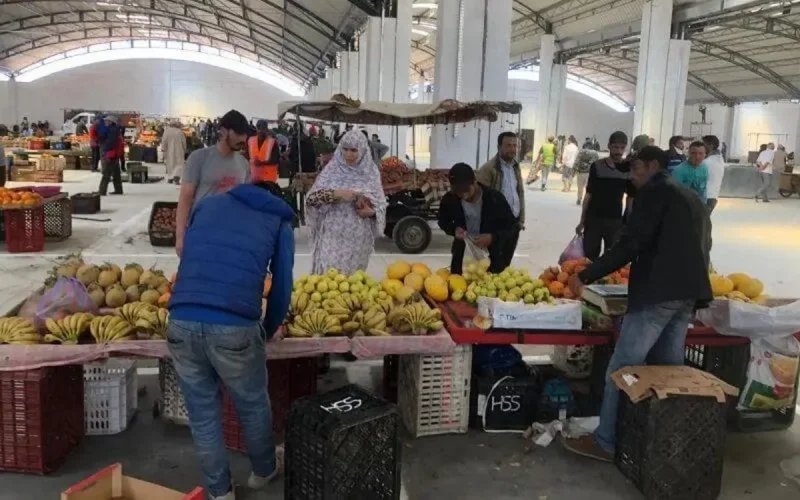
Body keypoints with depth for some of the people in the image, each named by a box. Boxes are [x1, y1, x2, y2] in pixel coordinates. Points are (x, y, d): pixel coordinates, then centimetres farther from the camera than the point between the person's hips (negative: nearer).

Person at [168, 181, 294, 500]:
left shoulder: (207, 204, 24)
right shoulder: (279, 222, 17)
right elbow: (282, 288, 12)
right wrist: (268, 331, 28)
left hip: (181, 323, 3)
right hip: (235, 327, -2)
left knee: (202, 414, 19)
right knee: (253, 406, 22)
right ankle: (264, 471, 45)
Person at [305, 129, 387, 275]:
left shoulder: (370, 172, 1)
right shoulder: (332, 169, -1)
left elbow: (381, 205, 5)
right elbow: (311, 198, -7)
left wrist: (371, 212, -15)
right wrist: (336, 194, -20)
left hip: (359, 238, 1)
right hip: (333, 236, -1)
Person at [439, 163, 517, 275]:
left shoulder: (495, 198, -17)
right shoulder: (449, 199, -11)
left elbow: (512, 225, -6)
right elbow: (443, 222, 9)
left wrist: (492, 237, -24)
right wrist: (454, 230, -14)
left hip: (492, 258, -2)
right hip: (462, 256, 2)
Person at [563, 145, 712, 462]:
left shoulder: (654, 191, -5)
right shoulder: (693, 199, 23)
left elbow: (631, 244, -15)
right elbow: (699, 248, 24)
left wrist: (586, 276, -11)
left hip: (658, 291, -9)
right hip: (687, 291, 9)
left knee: (622, 368, -5)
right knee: (668, 368, 13)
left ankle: (605, 442, 0)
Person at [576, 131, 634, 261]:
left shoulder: (628, 169, 0)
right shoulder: (597, 166, -2)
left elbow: (630, 198, 5)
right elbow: (589, 194, 1)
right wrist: (582, 221, 1)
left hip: (615, 221, 0)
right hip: (593, 219, 0)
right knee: (589, 257, 4)